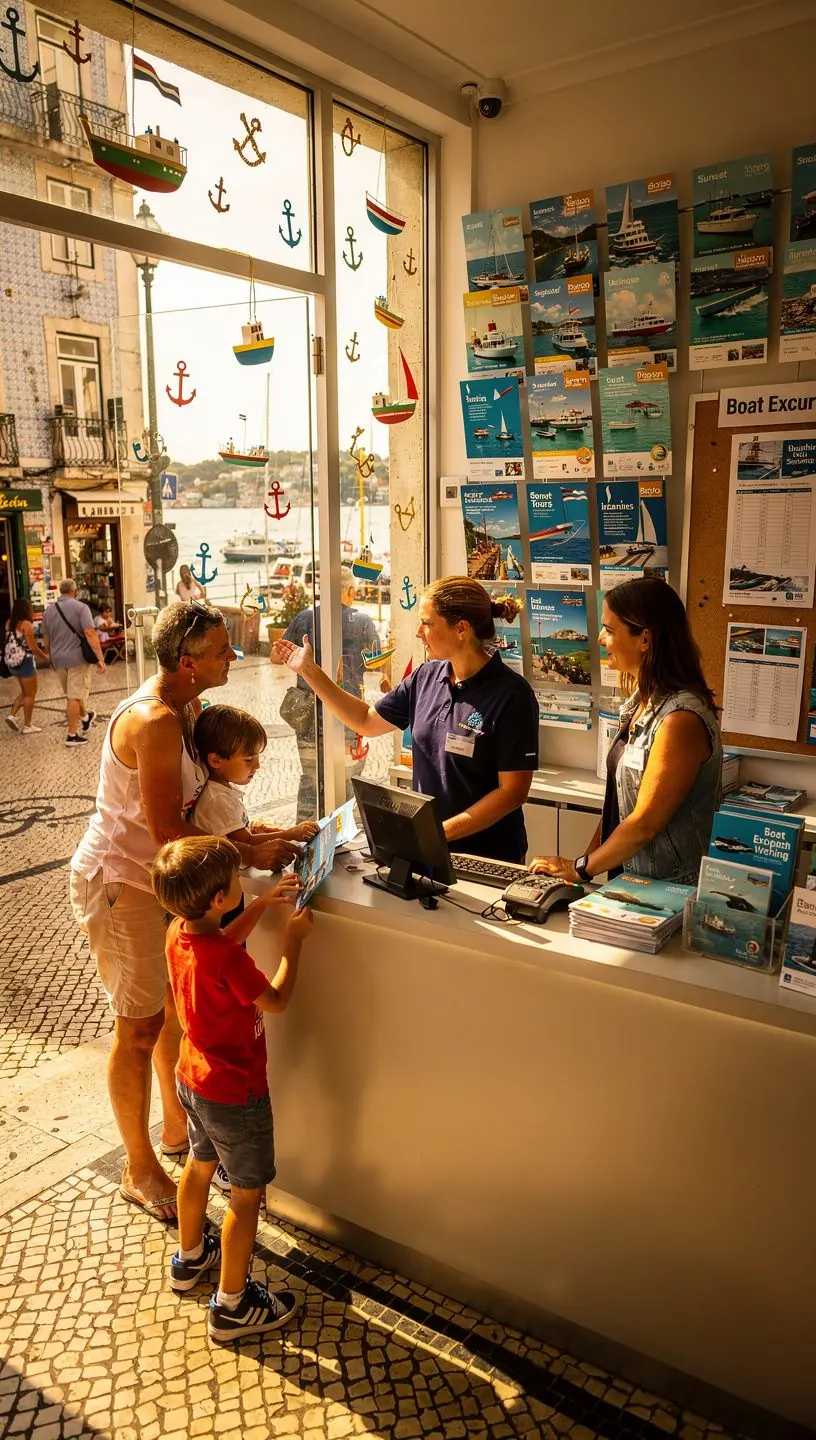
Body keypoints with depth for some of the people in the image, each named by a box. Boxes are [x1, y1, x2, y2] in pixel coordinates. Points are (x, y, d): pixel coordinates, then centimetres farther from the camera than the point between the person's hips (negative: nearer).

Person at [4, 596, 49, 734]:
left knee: (25, 692, 22)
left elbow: (10, 642, 11)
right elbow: (33, 647, -17)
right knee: (30, 694, 6)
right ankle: (27, 726, 9)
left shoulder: (9, 622, 6)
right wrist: (46, 657, -5)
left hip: (12, 661, 8)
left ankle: (12, 715, 8)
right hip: (25, 662, -7)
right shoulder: (26, 624, -16)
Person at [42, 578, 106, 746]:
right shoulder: (80, 607, -10)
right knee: (74, 696, -1)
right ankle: (72, 735, 2)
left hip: (58, 659, 6)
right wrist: (100, 658, -19)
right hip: (77, 658, -5)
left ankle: (85, 717, 42)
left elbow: (46, 638, 14)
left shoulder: (49, 610, 7)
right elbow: (90, 633, -19)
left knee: (72, 693, 22)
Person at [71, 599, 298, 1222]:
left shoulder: (189, 707, 3)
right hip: (119, 884, -9)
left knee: (177, 1004, 19)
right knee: (140, 1027, 4)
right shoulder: (154, 721, -28)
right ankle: (140, 1170, 22)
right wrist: (248, 856, -21)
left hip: (159, 877, 9)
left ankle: (177, 1127, 40)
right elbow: (166, 830, -27)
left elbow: (198, 798, 8)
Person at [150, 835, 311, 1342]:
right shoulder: (227, 960, -35)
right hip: (235, 1093, -8)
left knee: (201, 1164, 29)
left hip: (193, 1078, 9)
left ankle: (190, 1257, 51)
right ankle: (232, 1306, 24)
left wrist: (264, 903, 7)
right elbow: (276, 1001, -20)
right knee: (247, 1193, 10)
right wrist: (294, 940, -12)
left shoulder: (179, 933, -10)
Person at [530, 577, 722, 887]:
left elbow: (644, 823, -20)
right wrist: (590, 856, 4)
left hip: (668, 890, -7)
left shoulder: (681, 719, -23)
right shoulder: (642, 701, 5)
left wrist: (581, 868, -10)